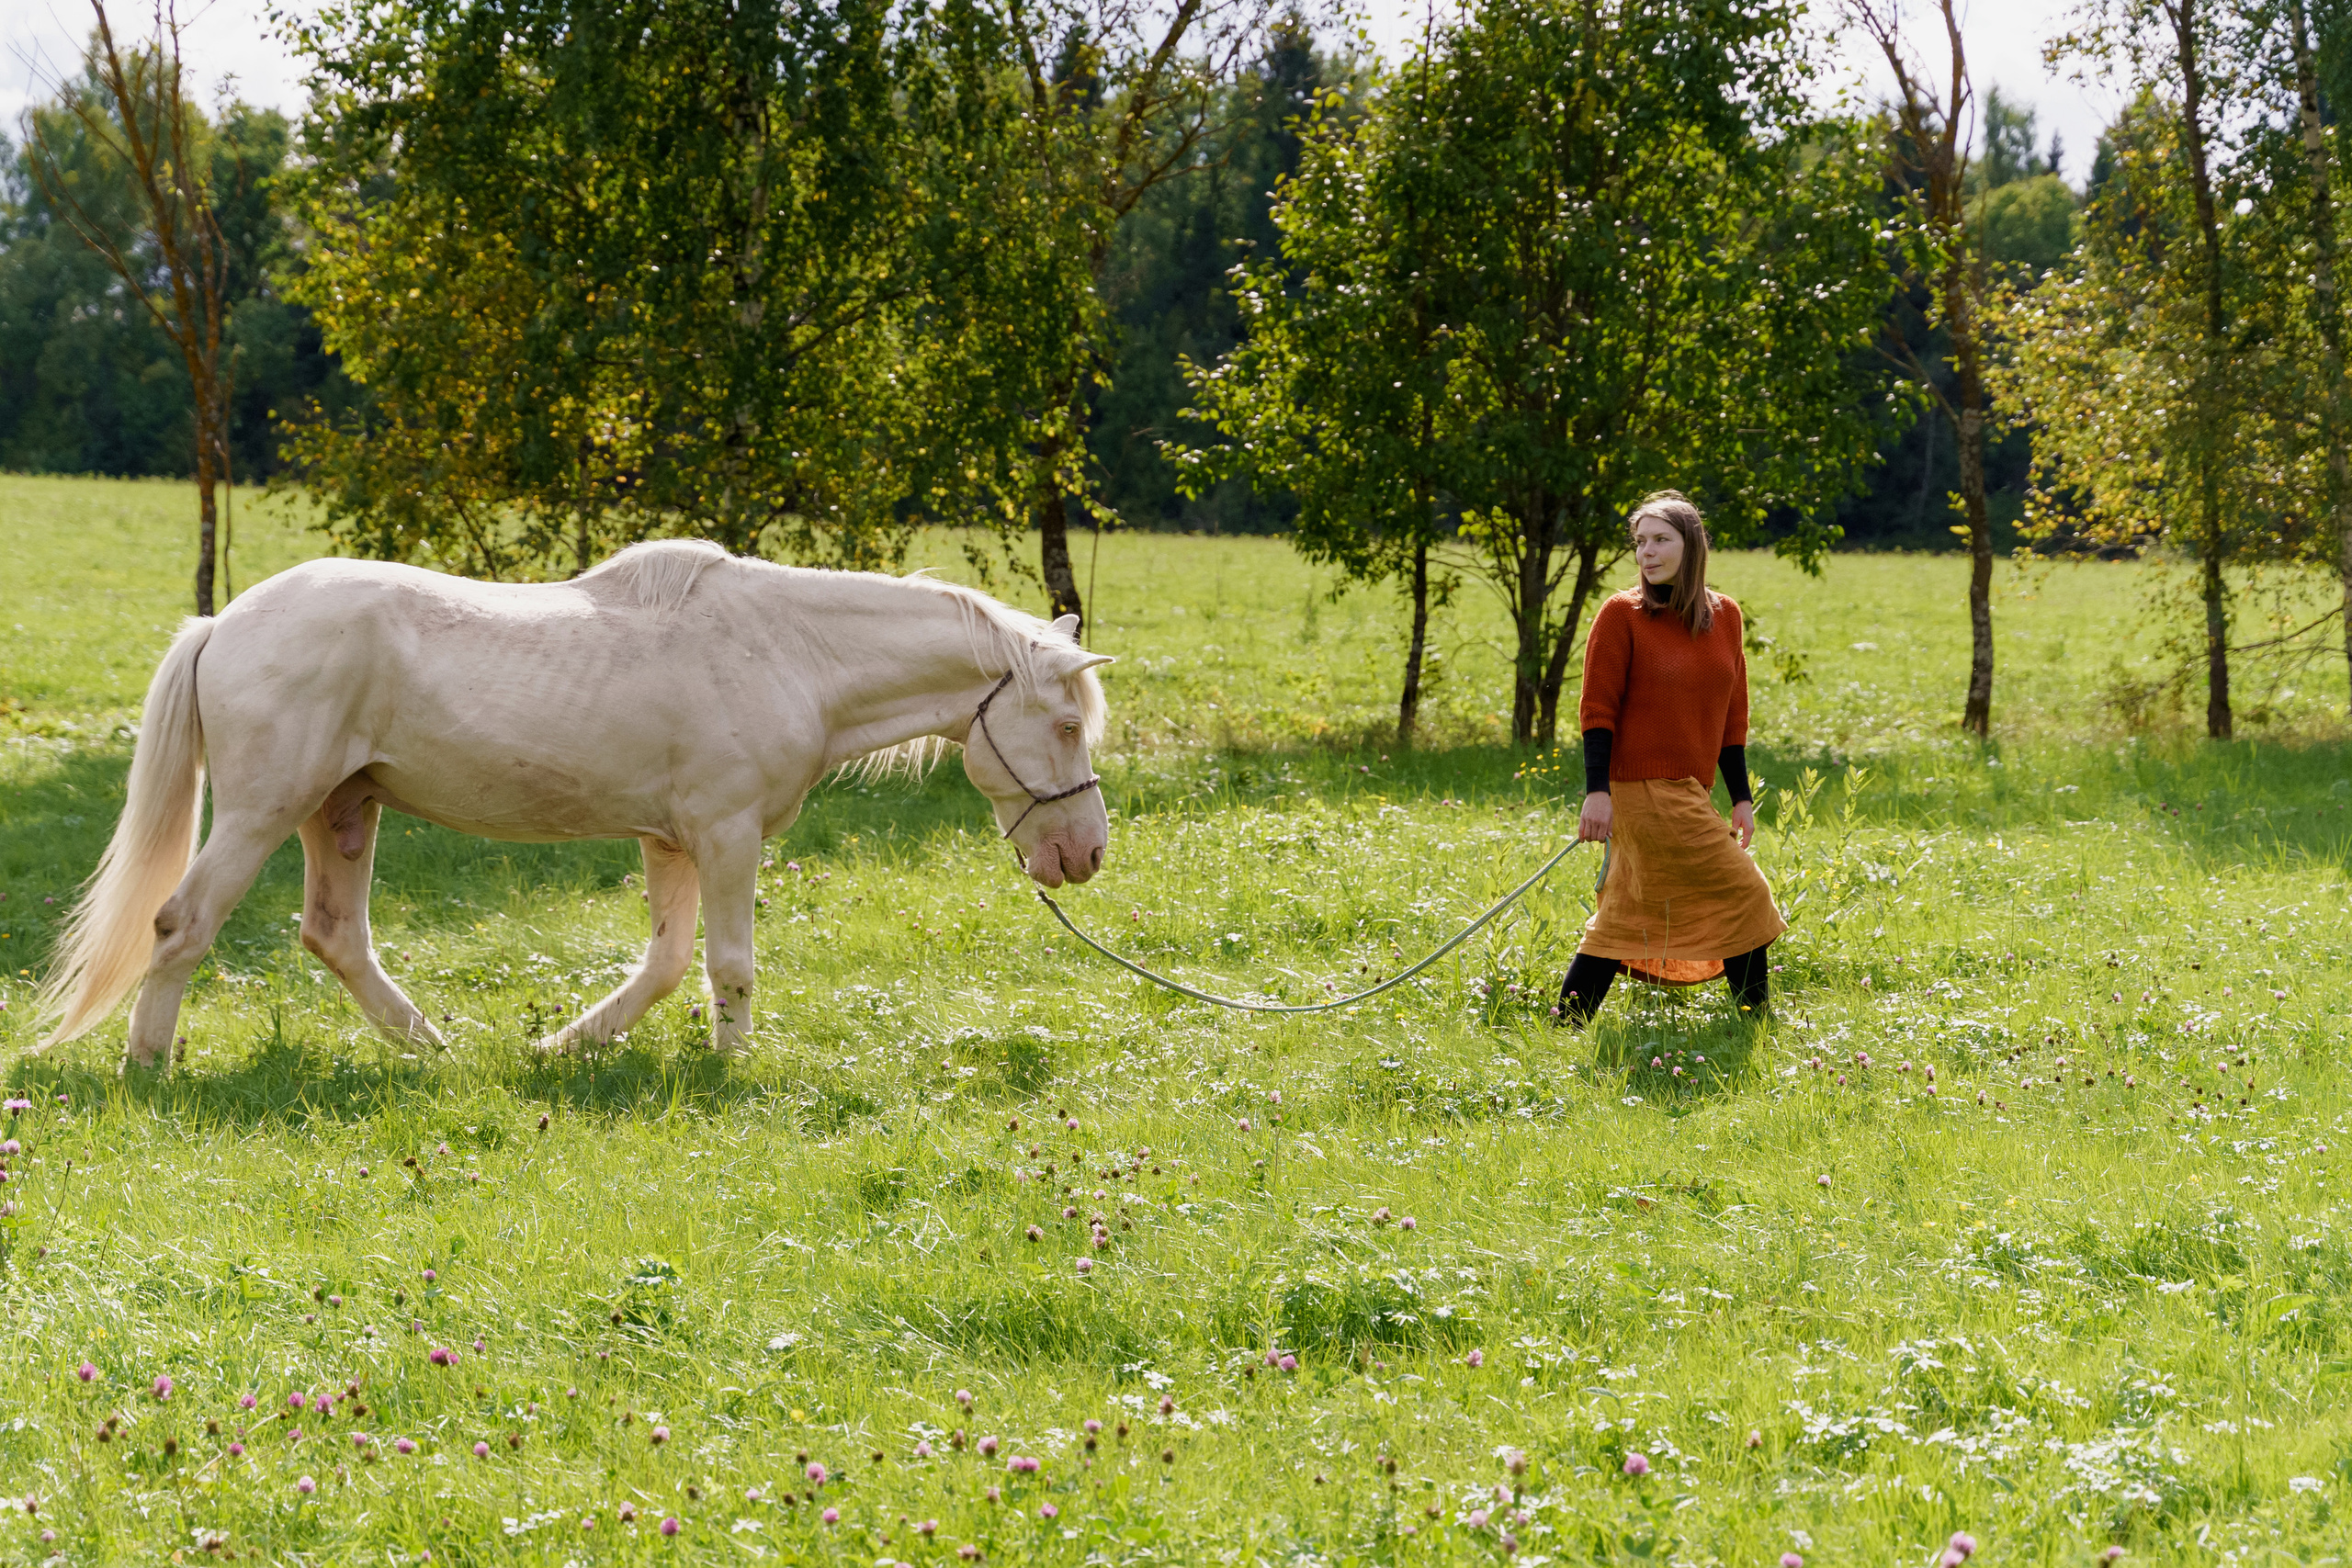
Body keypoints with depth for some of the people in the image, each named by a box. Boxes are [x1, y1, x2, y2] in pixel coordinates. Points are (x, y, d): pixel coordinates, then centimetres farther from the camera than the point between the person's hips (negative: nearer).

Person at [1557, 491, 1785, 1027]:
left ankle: (1568, 1019, 14)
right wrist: (1597, 791, -15)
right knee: (1741, 894, -4)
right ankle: (1755, 1015, 7)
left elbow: (1730, 713, 16)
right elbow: (1598, 709, -8)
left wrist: (1740, 796, 14)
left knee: (1628, 915, 9)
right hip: (1645, 787, -6)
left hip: (1686, 791, 6)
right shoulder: (1622, 614, -5)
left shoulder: (1724, 616, 11)